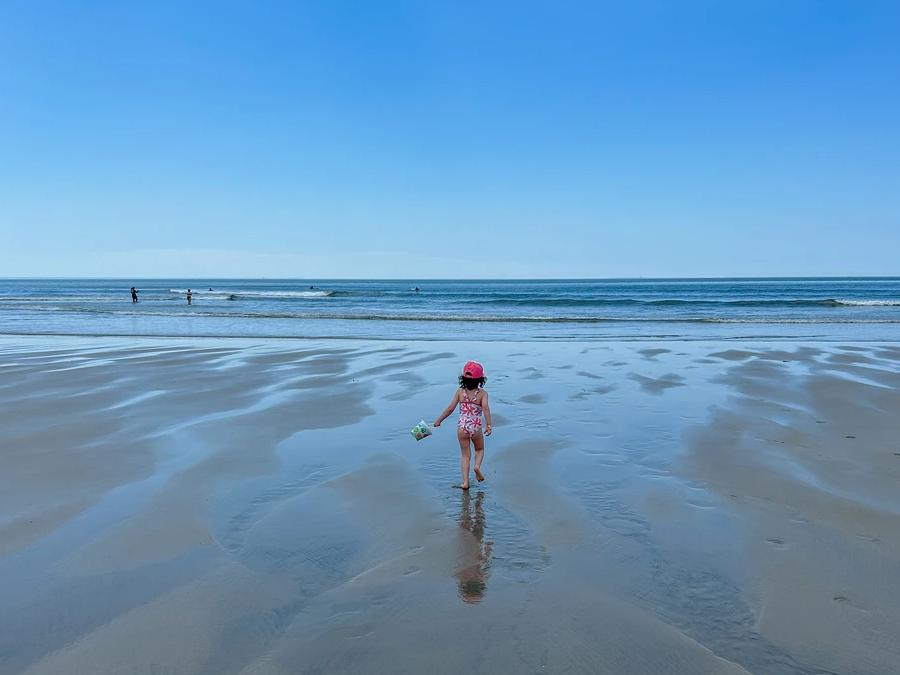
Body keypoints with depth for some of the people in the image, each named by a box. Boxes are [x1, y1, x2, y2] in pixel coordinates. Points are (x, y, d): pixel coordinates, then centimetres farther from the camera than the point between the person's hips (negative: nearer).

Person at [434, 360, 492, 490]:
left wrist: (438, 420, 5)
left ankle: (465, 482, 6)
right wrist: (488, 425, -23)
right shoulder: (482, 393, -6)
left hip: (462, 428, 1)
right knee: (480, 450, 26)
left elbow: (450, 408, -5)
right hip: (476, 427, -1)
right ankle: (477, 466, -2)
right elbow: (485, 408, -22)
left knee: (465, 455, 13)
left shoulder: (460, 392, -2)